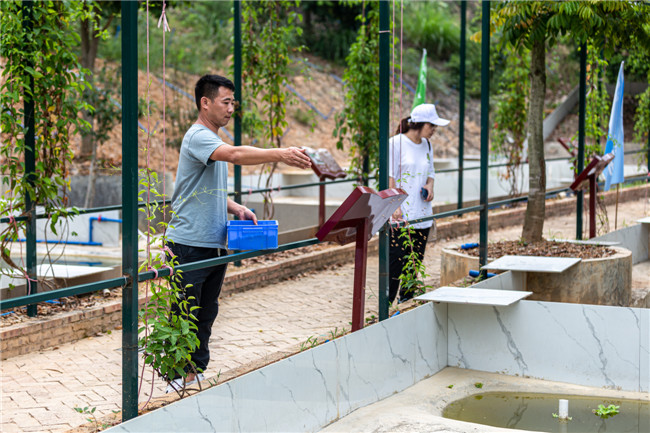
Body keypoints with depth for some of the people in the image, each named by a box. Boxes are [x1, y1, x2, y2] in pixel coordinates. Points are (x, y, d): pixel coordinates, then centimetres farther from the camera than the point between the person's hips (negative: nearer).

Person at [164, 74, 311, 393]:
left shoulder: (214, 142, 19)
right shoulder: (197, 137, -13)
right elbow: (235, 155, -32)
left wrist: (237, 209, 6)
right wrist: (281, 155, -41)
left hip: (215, 244, 10)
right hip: (189, 244, -9)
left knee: (206, 315, 14)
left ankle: (197, 373, 24)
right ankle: (178, 378, 6)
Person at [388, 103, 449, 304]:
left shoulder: (427, 145, 12)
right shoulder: (396, 143, -7)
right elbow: (389, 177, -9)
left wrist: (430, 185, 2)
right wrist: (394, 206, -18)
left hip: (422, 214, 7)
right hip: (401, 215, -7)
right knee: (396, 260, -10)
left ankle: (406, 302, 19)